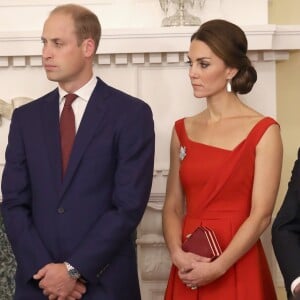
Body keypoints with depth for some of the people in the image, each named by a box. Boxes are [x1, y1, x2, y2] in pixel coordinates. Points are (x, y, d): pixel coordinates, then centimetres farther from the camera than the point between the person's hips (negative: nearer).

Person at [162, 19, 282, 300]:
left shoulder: (263, 131, -7)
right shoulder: (183, 129, 6)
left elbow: (261, 214, -11)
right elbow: (173, 206, 7)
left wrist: (218, 267, -16)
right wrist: (177, 254, -10)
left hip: (238, 269, -4)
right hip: (189, 271, 4)